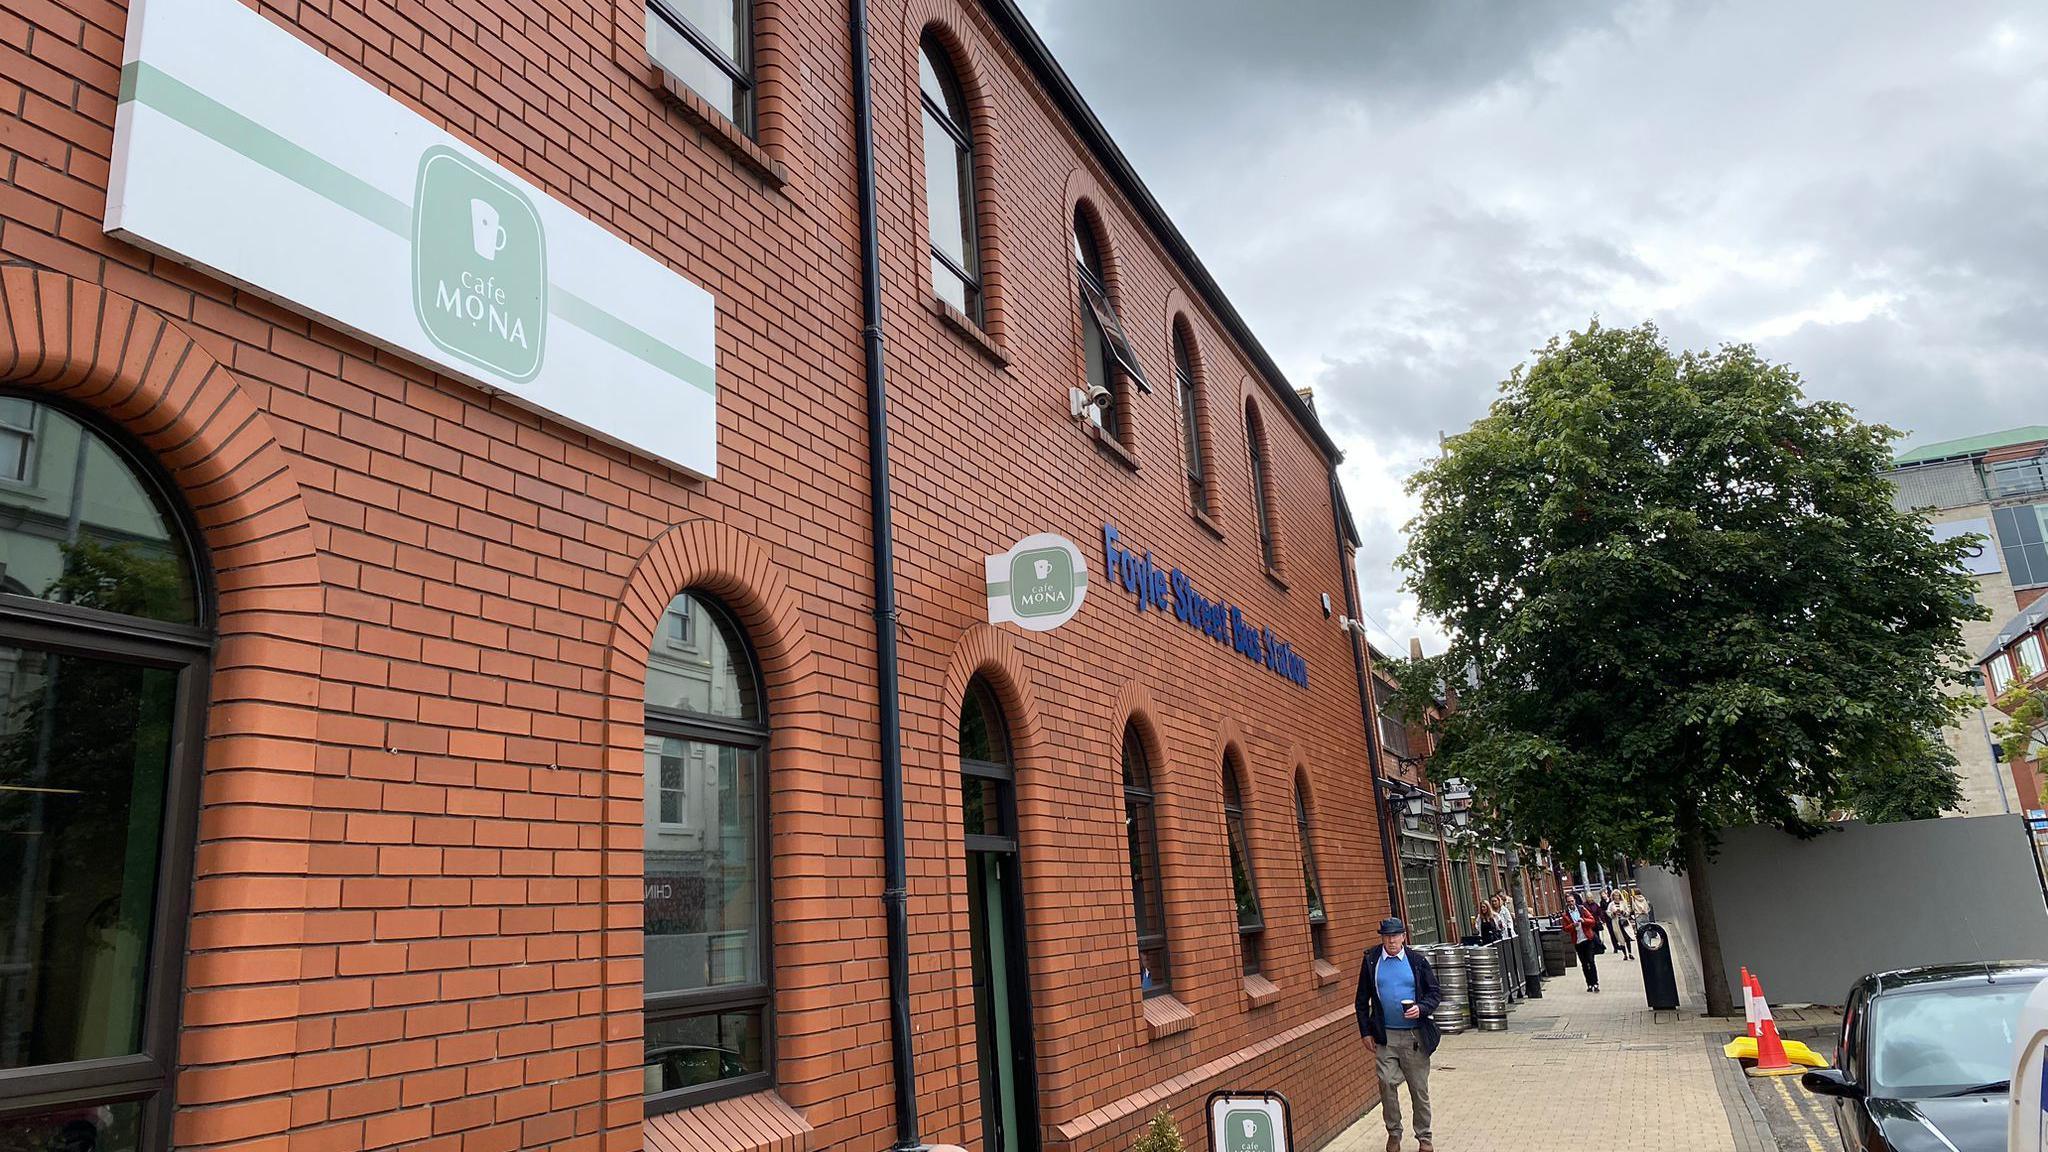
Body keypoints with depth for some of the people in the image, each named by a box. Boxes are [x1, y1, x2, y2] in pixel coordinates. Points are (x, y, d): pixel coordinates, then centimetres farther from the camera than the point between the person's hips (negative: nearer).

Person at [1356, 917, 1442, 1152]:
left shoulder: (1417, 961, 1)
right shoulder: (1371, 961, 2)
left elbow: (1436, 992, 5)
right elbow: (1362, 1000, 7)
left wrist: (1421, 1009, -13)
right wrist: (1366, 1032, 3)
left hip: (1414, 1035, 0)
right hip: (1385, 1036, 0)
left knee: (1419, 1088, 7)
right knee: (1387, 1083, -9)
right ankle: (1394, 1133, 10)